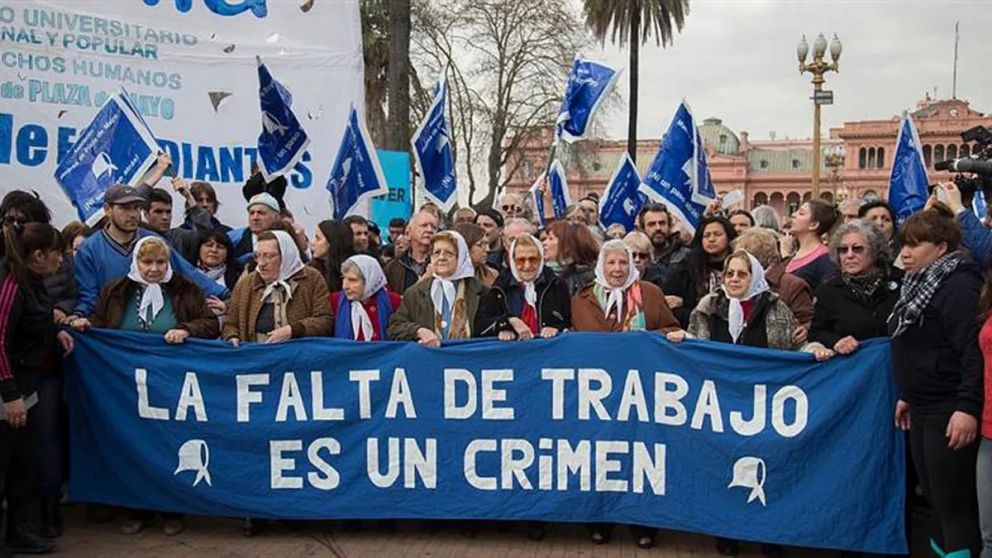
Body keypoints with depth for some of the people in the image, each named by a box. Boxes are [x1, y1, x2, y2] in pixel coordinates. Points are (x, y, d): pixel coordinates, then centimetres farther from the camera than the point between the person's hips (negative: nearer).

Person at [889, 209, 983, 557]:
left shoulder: (957, 286, -16)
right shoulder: (919, 284, 14)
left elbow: (974, 351, -24)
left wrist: (968, 407, -28)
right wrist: (907, 395, 24)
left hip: (950, 413, -10)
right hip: (923, 409, 10)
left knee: (954, 503, -3)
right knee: (935, 497, 18)